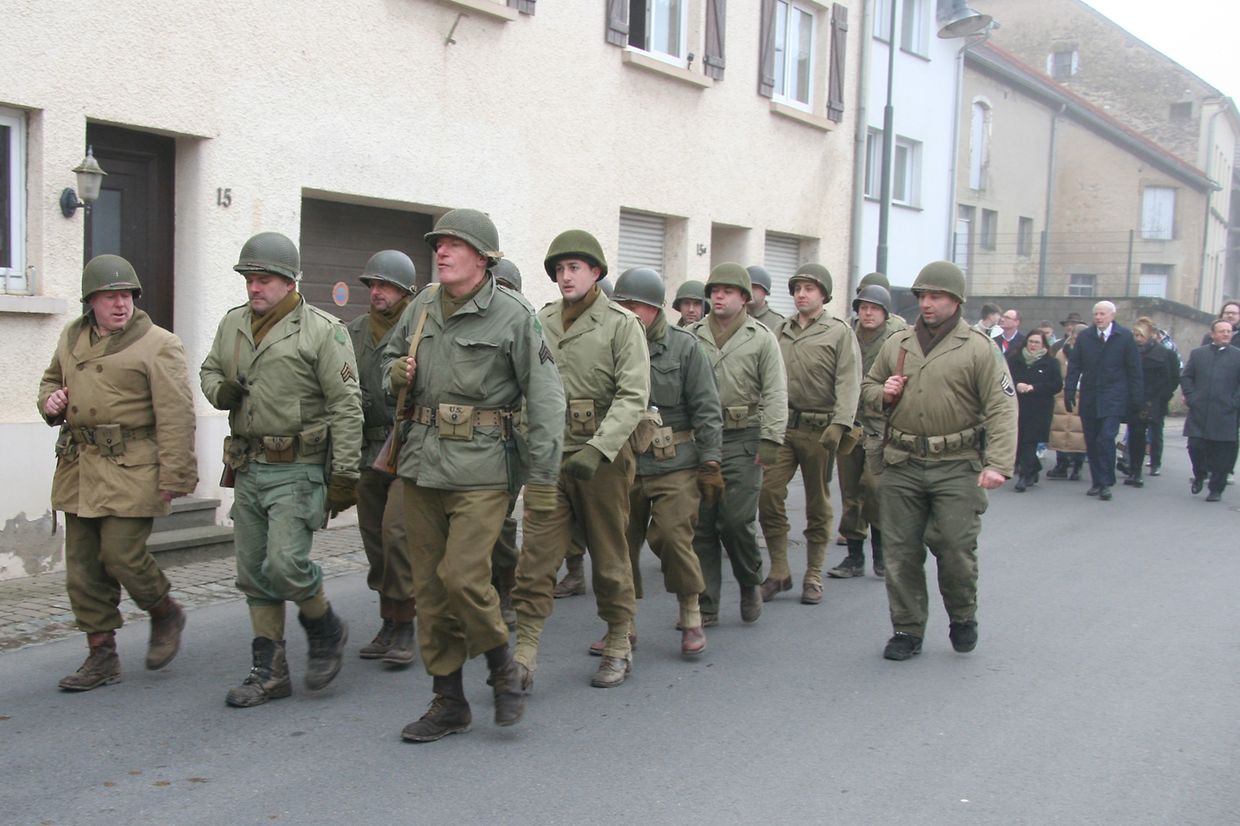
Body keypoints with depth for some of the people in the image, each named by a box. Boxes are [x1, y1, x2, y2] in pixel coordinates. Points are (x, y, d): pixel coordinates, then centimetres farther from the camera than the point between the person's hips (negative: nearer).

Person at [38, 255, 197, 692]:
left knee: (122, 555, -10)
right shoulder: (72, 337, 13)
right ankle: (101, 656, 19)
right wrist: (50, 400, 6)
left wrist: (173, 477, -16)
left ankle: (166, 615, 20)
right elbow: (52, 378, 31)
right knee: (83, 565, 8)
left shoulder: (158, 345, -8)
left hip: (131, 471, -7)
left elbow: (175, 417, -12)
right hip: (78, 468, 7)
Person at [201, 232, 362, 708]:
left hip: (298, 470, -7)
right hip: (248, 468, 7)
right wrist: (221, 391, -1)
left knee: (285, 564, -16)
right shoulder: (232, 325, 10)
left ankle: (327, 631, 12)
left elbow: (345, 406, -12)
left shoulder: (323, 331, -10)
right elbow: (209, 371, 25)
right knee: (254, 574, 9)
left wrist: (345, 474, -15)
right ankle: (270, 673, 20)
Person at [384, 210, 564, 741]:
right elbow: (390, 356, 28)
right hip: (421, 463, 6)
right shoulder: (422, 308, 10)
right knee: (429, 586, 8)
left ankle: (505, 671, 13)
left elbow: (545, 399, -9)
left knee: (462, 577, -14)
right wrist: (397, 373, 2)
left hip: (481, 469, -6)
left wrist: (541, 478, -12)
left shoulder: (513, 316, -7)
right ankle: (448, 702, 21)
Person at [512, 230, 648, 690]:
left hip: (602, 459, -3)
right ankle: (524, 652, 2)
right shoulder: (540, 323, 8)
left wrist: (597, 448, -23)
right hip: (548, 457, 3)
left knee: (610, 557, 10)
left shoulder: (621, 324, -5)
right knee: (536, 557, -2)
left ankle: (618, 647, 25)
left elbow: (633, 396, -13)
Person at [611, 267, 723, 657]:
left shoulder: (684, 347, -1)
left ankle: (691, 618, 11)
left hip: (675, 466, -3)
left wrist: (710, 464, -5)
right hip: (624, 465, 3)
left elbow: (707, 411, -1)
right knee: (621, 543, 6)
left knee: (673, 537, -10)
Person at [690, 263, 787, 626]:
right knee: (701, 525, 4)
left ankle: (750, 584, 22)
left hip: (742, 440, -2)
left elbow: (775, 394, -1)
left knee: (736, 521, -7)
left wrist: (770, 441, -9)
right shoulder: (692, 336, 8)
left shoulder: (761, 338, 2)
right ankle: (705, 606, 14)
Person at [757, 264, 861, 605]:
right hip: (782, 425, 3)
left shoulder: (840, 333, 0)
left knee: (817, 504, 7)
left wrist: (840, 424, -21)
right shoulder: (780, 332, 12)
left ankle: (813, 576, 18)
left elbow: (848, 382, -9)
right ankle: (778, 572, 5)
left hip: (819, 429, -3)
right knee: (769, 494, -7)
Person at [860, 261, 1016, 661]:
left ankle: (962, 618, 24)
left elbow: (1002, 409, -9)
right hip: (902, 464, 4)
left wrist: (997, 464, -20)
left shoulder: (979, 349, -2)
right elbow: (867, 387, 24)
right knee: (901, 551, 5)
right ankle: (907, 630, 18)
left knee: (956, 547, -3)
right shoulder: (896, 345, 12)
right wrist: (883, 394, -1)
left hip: (957, 467, -3)